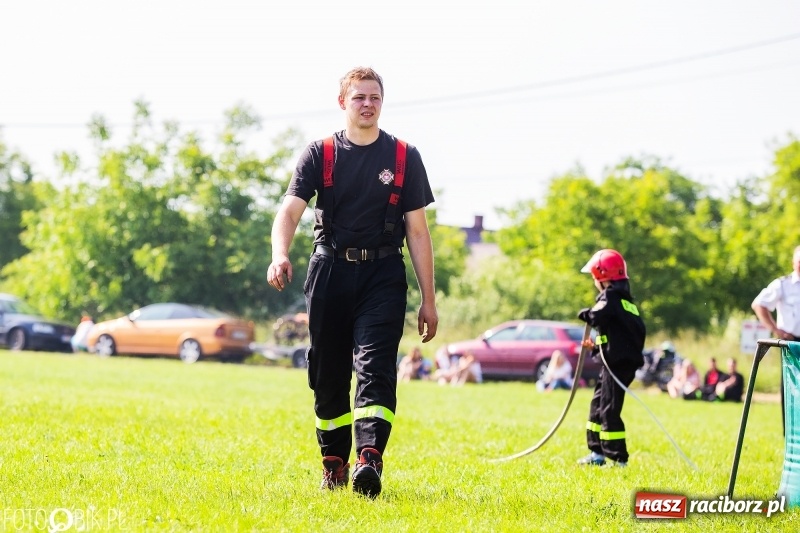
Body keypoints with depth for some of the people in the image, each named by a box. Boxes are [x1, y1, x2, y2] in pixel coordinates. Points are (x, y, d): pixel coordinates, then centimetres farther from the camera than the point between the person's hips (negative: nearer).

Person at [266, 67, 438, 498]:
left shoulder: (404, 157, 6)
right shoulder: (320, 154, 5)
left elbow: (417, 230, 7)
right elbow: (290, 209, -8)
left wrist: (428, 300, 3)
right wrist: (280, 255, -30)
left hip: (383, 274, -1)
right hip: (330, 270, 1)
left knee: (375, 368, -16)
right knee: (328, 376, 6)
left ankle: (370, 461, -28)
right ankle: (334, 464, 20)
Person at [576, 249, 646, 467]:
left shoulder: (610, 297, -11)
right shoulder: (626, 299, 18)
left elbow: (597, 317, -29)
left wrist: (585, 314, -5)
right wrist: (597, 345, 18)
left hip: (617, 362, -10)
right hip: (627, 359, 10)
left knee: (609, 409, -7)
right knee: (598, 404, 19)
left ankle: (618, 458, -7)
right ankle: (598, 452, 25)